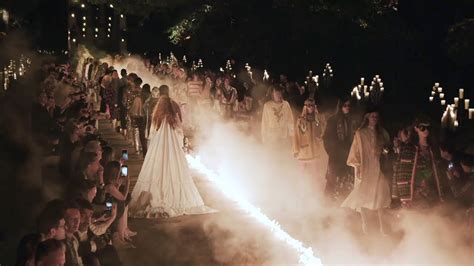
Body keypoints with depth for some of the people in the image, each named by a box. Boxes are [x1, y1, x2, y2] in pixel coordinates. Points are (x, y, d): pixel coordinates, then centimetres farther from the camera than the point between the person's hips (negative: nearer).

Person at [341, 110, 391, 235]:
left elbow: (385, 147, 15)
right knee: (363, 197, -1)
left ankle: (381, 227, 4)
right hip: (364, 168, -3)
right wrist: (357, 167, -10)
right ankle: (364, 226, 7)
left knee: (380, 196, 0)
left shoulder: (381, 133, 10)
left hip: (378, 168, 3)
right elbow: (355, 150, -4)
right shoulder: (360, 133, -2)